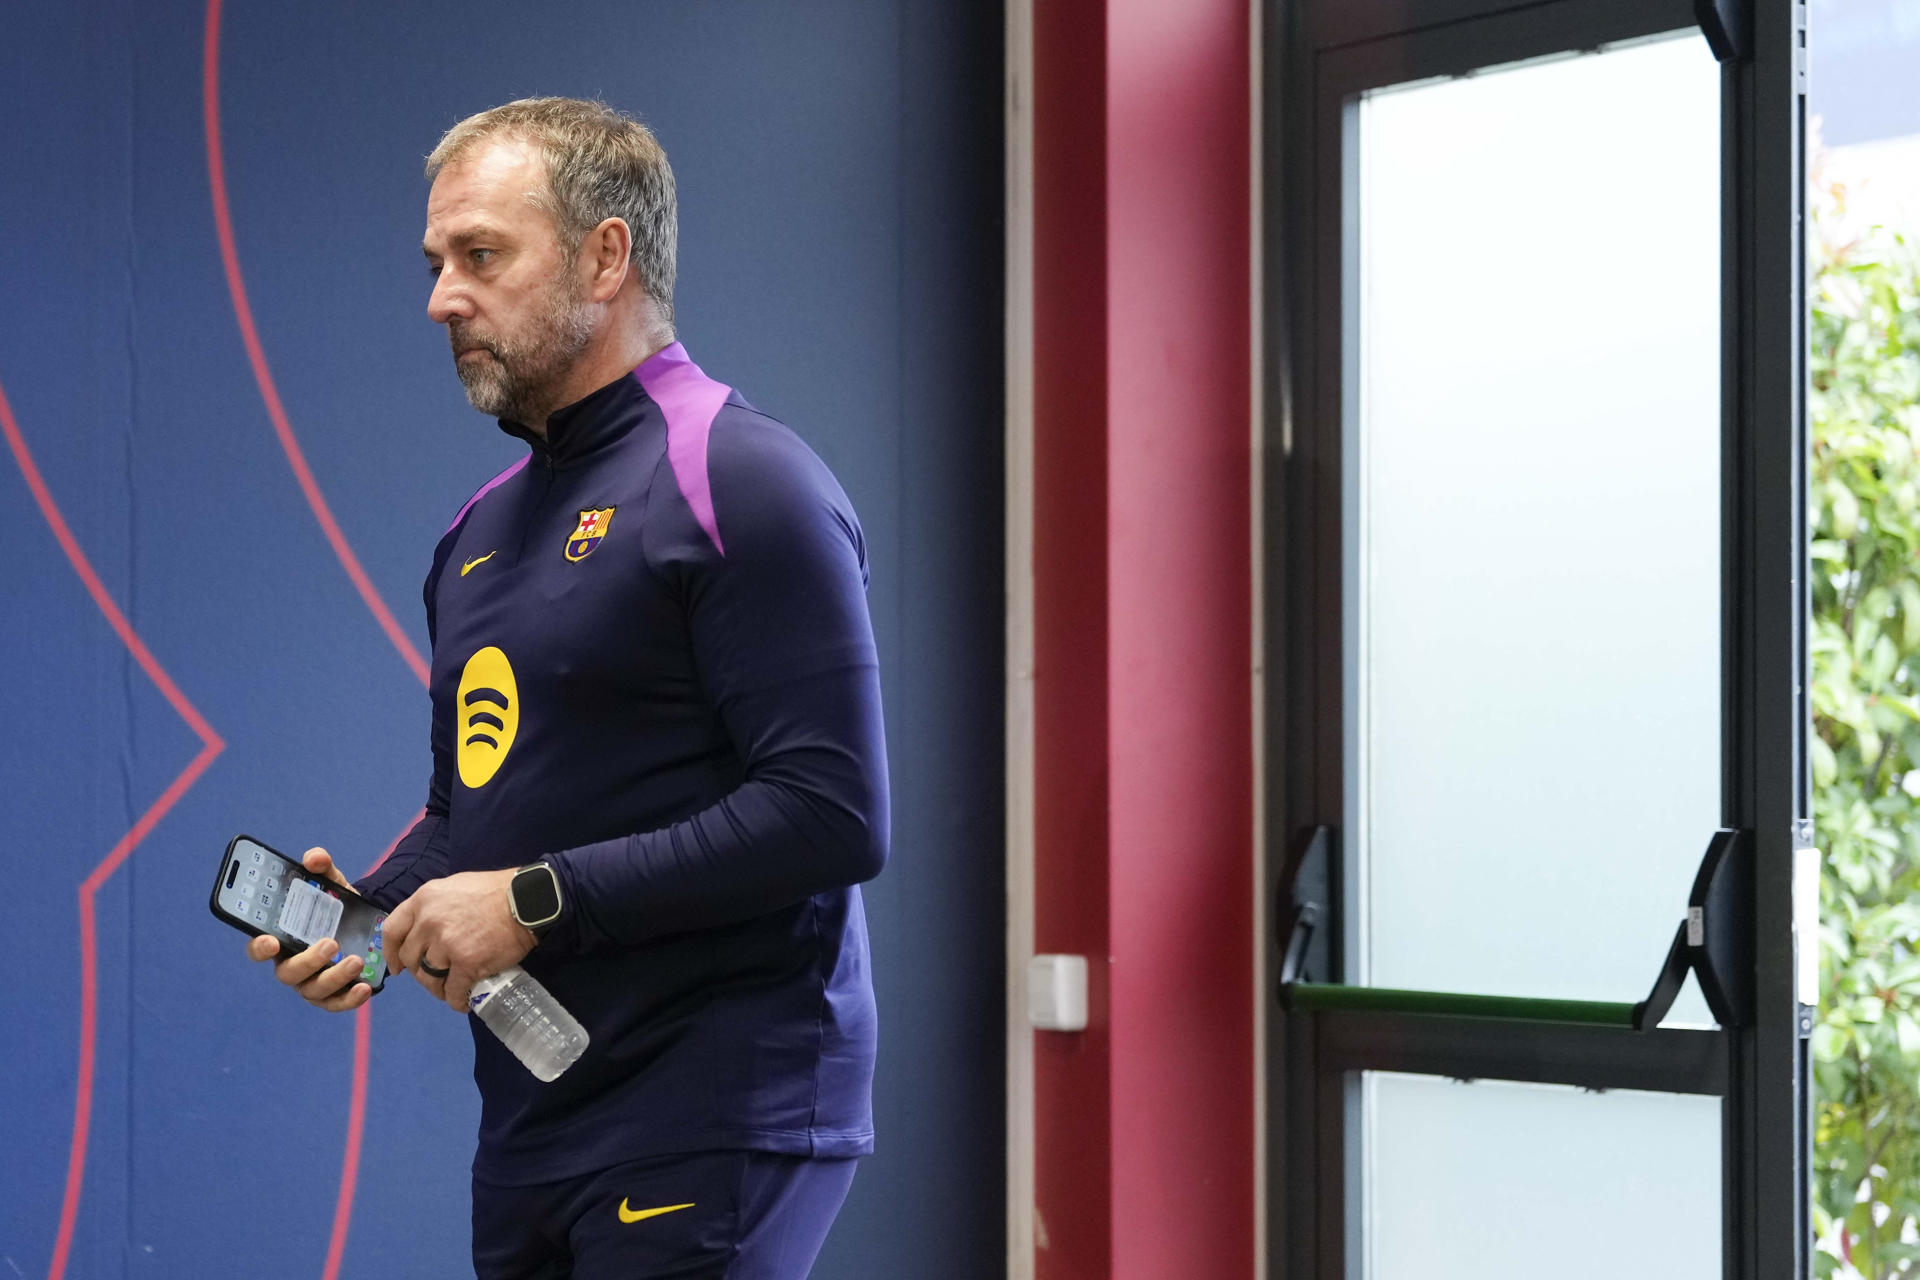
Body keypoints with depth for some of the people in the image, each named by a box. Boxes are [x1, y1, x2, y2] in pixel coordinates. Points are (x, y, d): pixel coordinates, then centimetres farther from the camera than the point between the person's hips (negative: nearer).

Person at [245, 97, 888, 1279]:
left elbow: (833, 816, -19)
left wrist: (540, 901, -17)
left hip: (709, 1128, -8)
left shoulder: (741, 484, -10)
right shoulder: (486, 523, 17)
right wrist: (369, 914, 6)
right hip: (531, 1124, 8)